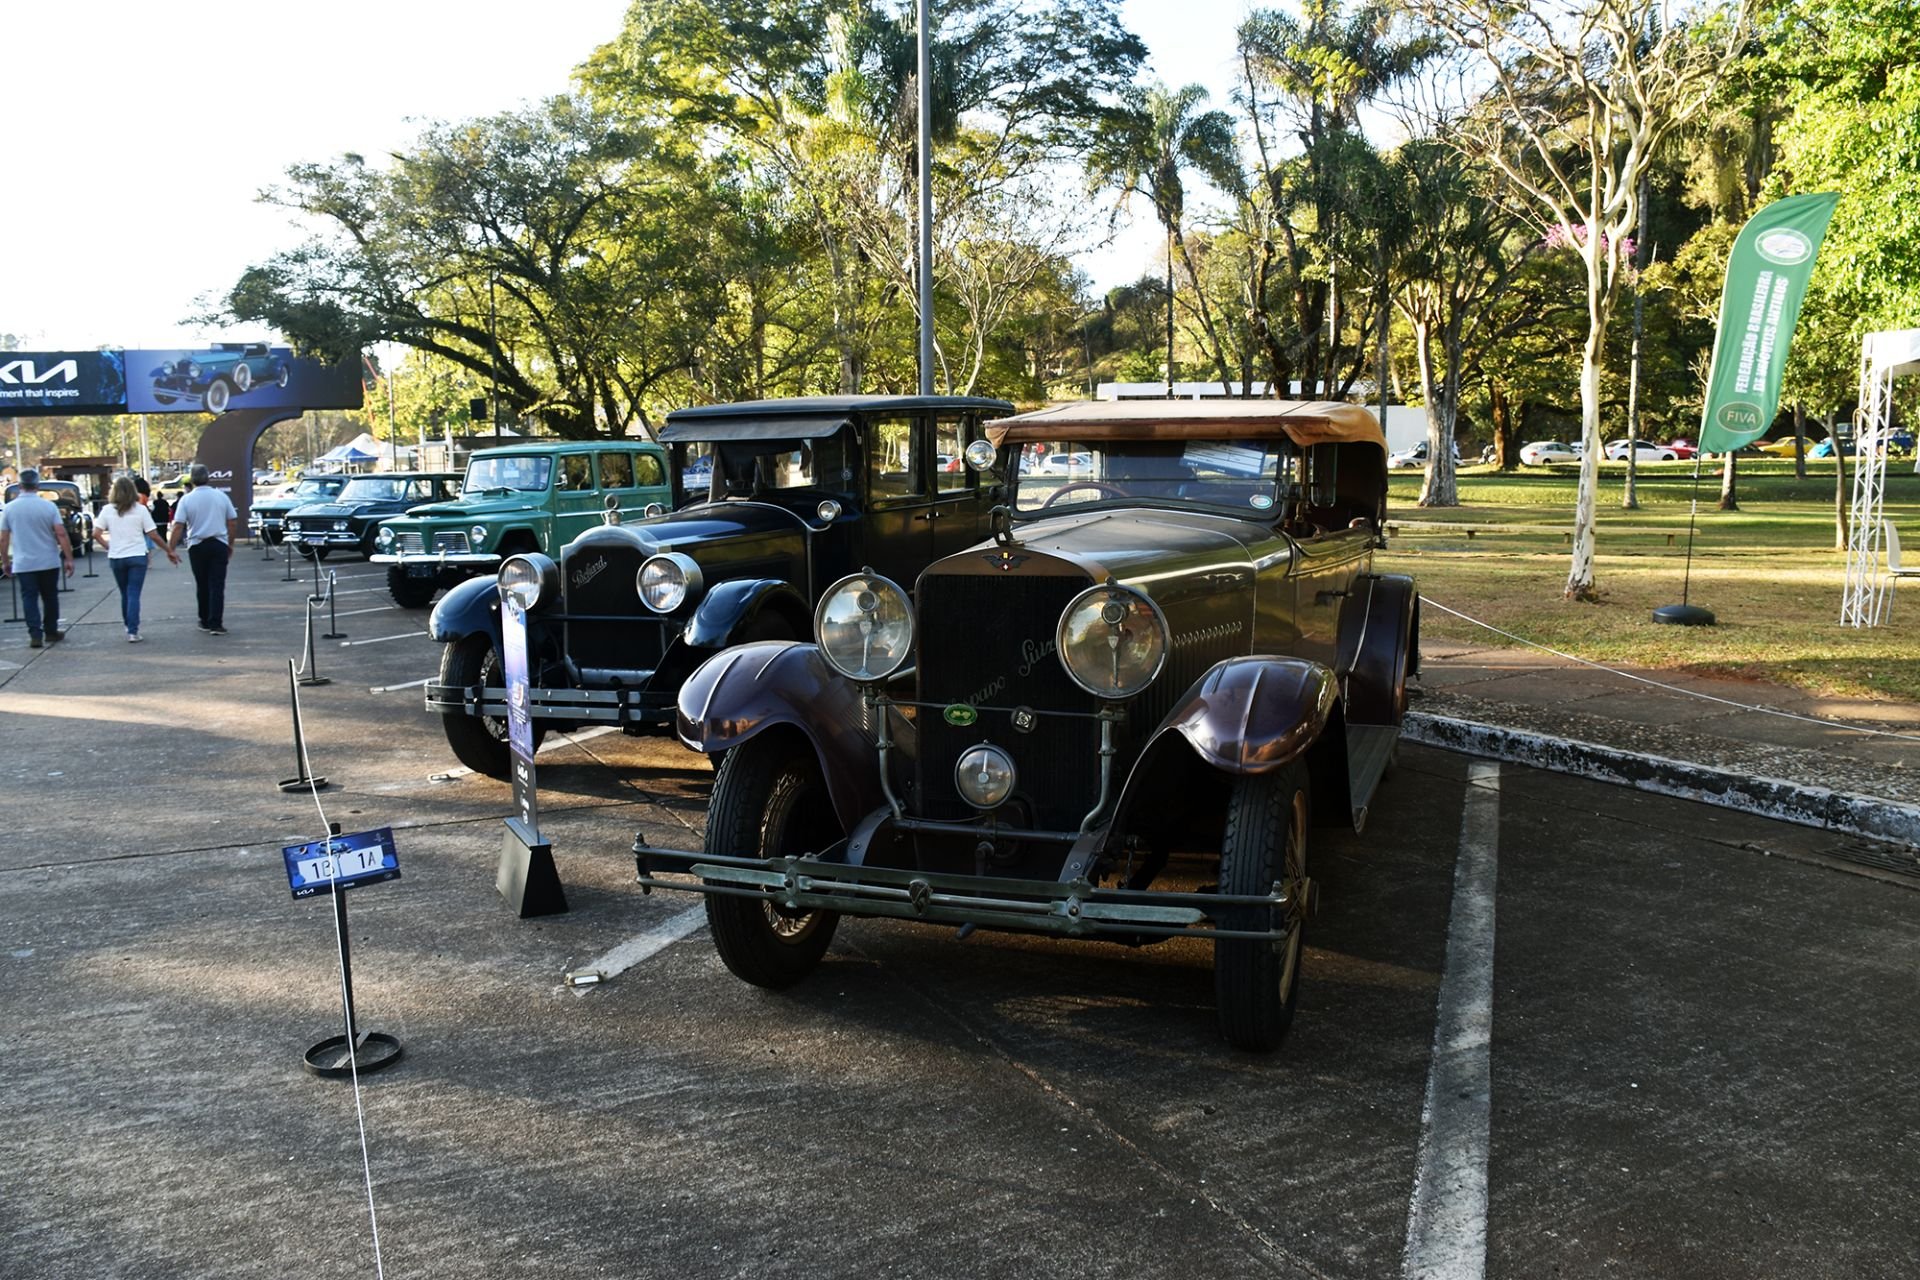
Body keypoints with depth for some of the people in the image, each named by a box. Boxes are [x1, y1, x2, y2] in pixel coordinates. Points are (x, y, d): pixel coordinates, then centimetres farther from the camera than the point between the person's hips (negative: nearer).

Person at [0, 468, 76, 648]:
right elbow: (61, 535, -10)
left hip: (23, 564, 0)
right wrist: (69, 559, -5)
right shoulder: (49, 506, -6)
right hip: (49, 562, 0)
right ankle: (51, 632, 20)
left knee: (29, 599, 3)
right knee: (50, 597, 13)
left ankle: (35, 635, -4)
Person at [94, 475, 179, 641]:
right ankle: (133, 632, -9)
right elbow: (153, 535, -6)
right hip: (137, 557, -2)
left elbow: (96, 534, -4)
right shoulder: (140, 510, -4)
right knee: (133, 595, -2)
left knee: (125, 595, 17)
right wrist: (169, 551, 3)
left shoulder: (107, 510, 2)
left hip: (116, 558, 2)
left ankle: (130, 628, 25)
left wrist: (109, 546, 10)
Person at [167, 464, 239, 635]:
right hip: (219, 544, 0)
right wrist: (230, 544, 16)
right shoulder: (221, 496, 2)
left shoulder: (186, 500, -4)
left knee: (202, 585, 13)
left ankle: (205, 622, 21)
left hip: (197, 546, 0)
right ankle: (216, 624, -8)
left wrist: (171, 548, -4)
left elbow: (178, 527, -9)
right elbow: (233, 522, 5)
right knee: (217, 585, -1)